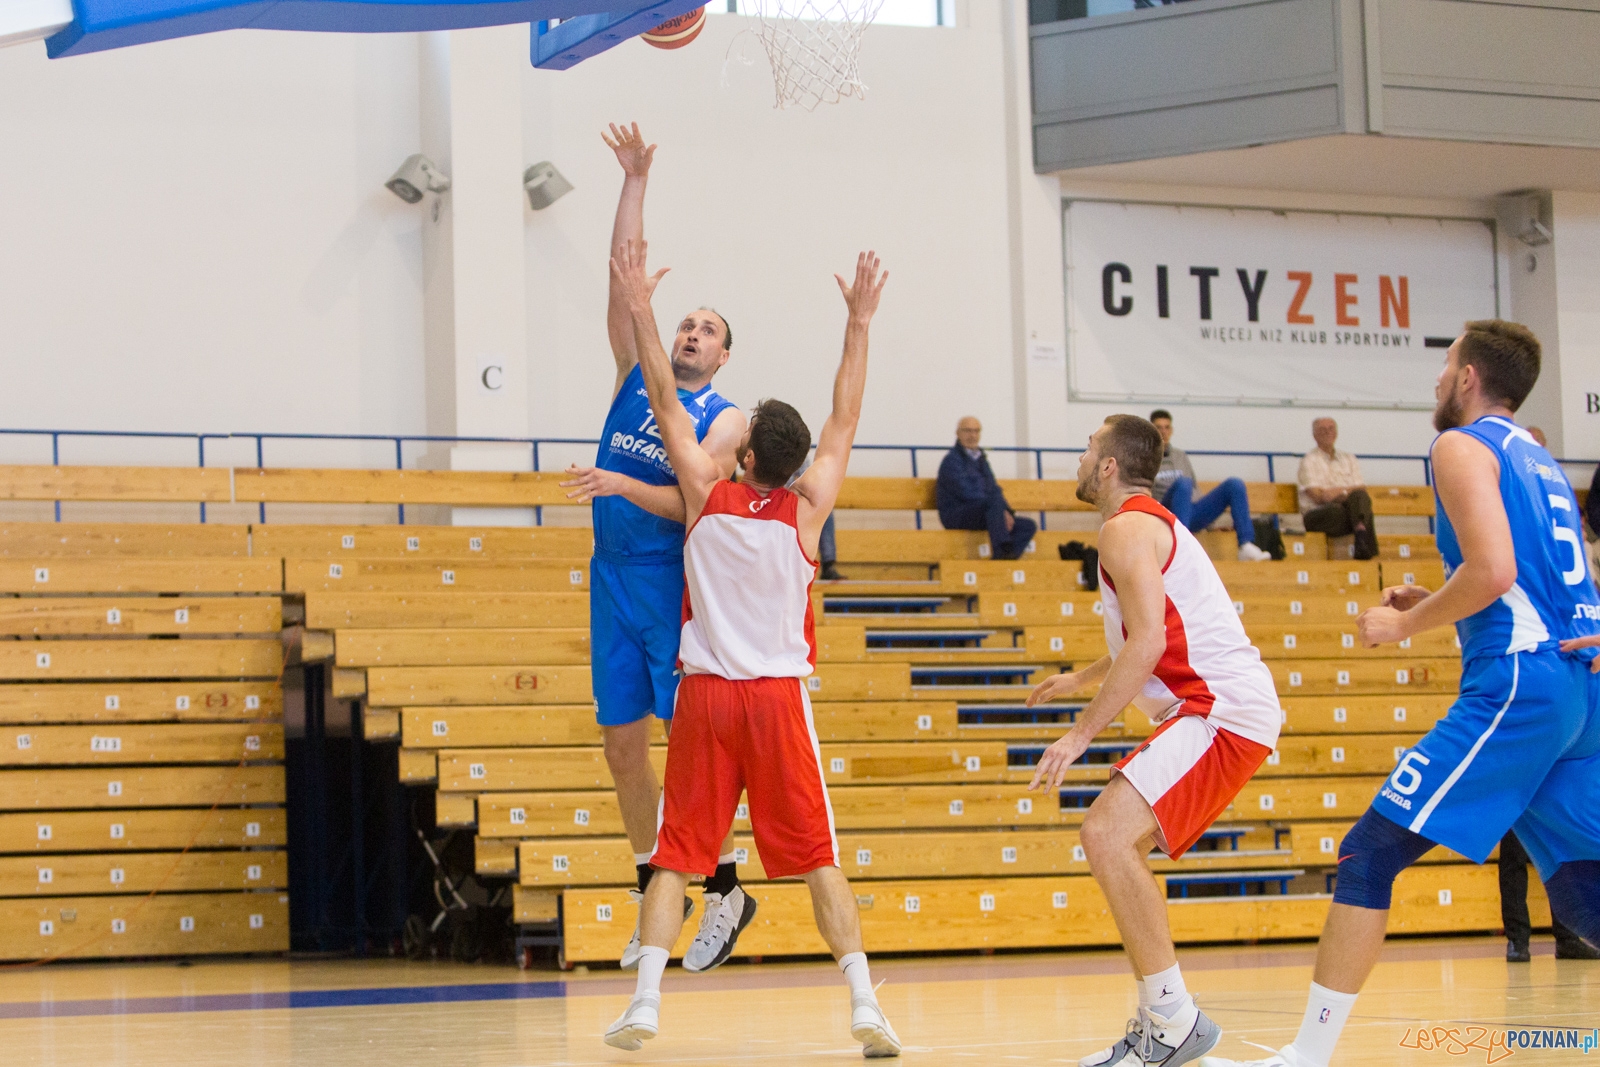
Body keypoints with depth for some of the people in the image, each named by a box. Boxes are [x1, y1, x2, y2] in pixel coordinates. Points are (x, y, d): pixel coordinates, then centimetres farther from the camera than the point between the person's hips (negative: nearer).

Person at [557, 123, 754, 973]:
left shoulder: (725, 419, -3)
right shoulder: (635, 379, 10)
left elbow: (693, 505, -15)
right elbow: (625, 280, 3)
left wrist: (620, 485, -26)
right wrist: (634, 182, -2)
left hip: (675, 584, -5)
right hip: (613, 578, 5)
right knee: (622, 740, 6)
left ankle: (725, 892, 4)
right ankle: (658, 888, 17)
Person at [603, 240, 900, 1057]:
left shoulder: (708, 493, -4)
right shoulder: (807, 508, -5)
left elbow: (664, 400, 1)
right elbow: (845, 419, 5)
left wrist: (639, 306, 6)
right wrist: (859, 323, 8)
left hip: (705, 694, 0)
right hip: (778, 697, 0)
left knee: (675, 856, 5)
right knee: (818, 859, 4)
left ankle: (644, 1006, -5)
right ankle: (865, 1009, -3)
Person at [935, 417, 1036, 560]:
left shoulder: (980, 459, 21)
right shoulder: (952, 460, -5)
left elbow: (994, 489, 18)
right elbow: (966, 493, -16)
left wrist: (1006, 511, -4)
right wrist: (1002, 509, -16)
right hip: (956, 515, -8)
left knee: (1029, 526, -5)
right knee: (995, 502, -35)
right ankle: (1002, 551, -46)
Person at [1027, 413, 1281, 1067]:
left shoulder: (1127, 528, -8)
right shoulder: (1153, 525, 25)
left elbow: (1148, 642, -21)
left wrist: (1081, 733, -20)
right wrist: (1078, 681, 52)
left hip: (1223, 709, -11)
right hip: (1220, 706, 11)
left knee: (1107, 834, -21)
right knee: (1119, 845, 18)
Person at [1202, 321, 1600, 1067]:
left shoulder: (1463, 447, -2)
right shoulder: (1538, 461, 24)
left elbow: (1493, 569, -17)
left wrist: (1406, 625, -4)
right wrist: (1436, 606, 24)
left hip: (1517, 682, -8)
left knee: (1370, 853, -5)